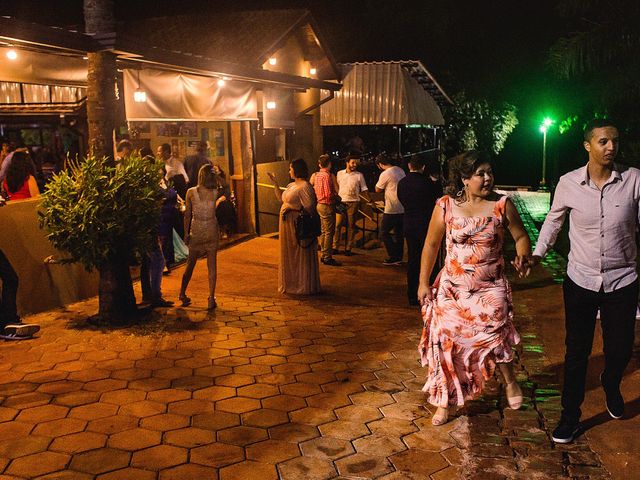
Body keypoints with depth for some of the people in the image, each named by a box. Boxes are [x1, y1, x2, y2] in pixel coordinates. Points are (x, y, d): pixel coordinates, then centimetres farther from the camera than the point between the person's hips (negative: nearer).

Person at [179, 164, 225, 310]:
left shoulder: (191, 192, -5)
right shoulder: (215, 193, -7)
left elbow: (187, 215, -1)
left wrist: (186, 233, 5)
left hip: (196, 231, 1)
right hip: (212, 231, -1)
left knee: (190, 264, 16)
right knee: (212, 265, 5)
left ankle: (182, 294, 25)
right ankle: (211, 298, 3)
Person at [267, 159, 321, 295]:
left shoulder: (304, 186, -18)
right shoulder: (291, 185, 12)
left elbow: (309, 208, -23)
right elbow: (281, 198, 22)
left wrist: (290, 207, -18)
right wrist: (275, 182, 19)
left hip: (298, 226, -10)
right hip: (287, 225, 10)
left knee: (300, 256, 1)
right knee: (289, 255, 17)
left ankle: (303, 286, 12)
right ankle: (291, 283, 29)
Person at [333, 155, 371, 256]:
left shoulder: (359, 175, 4)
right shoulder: (339, 173, 7)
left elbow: (364, 189, 6)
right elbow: (336, 187, 12)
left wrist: (370, 201, -1)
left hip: (353, 202, -1)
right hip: (341, 202, 1)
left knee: (351, 226, 3)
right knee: (337, 224, -4)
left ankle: (348, 248, 9)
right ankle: (335, 247, 3)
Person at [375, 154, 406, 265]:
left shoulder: (385, 174, -15)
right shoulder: (400, 170, 8)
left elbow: (377, 189, -3)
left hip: (392, 210, -8)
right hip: (403, 208, 8)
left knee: (384, 232, 4)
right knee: (398, 233, 14)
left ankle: (393, 257, 1)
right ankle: (399, 258, 18)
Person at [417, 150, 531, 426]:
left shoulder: (502, 205, -4)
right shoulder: (445, 206, -5)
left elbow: (521, 237, 6)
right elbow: (431, 245, 3)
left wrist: (522, 257, -16)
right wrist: (423, 283, 4)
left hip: (491, 287, -1)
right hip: (452, 287, 1)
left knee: (492, 332, -16)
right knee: (447, 341, 3)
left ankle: (510, 380, 18)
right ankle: (445, 401, 22)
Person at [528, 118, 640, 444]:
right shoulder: (568, 183, -7)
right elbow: (553, 220, 10)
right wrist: (537, 253, 0)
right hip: (580, 281, 0)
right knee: (576, 352, 8)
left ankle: (611, 384, 49)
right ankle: (570, 417, 25)